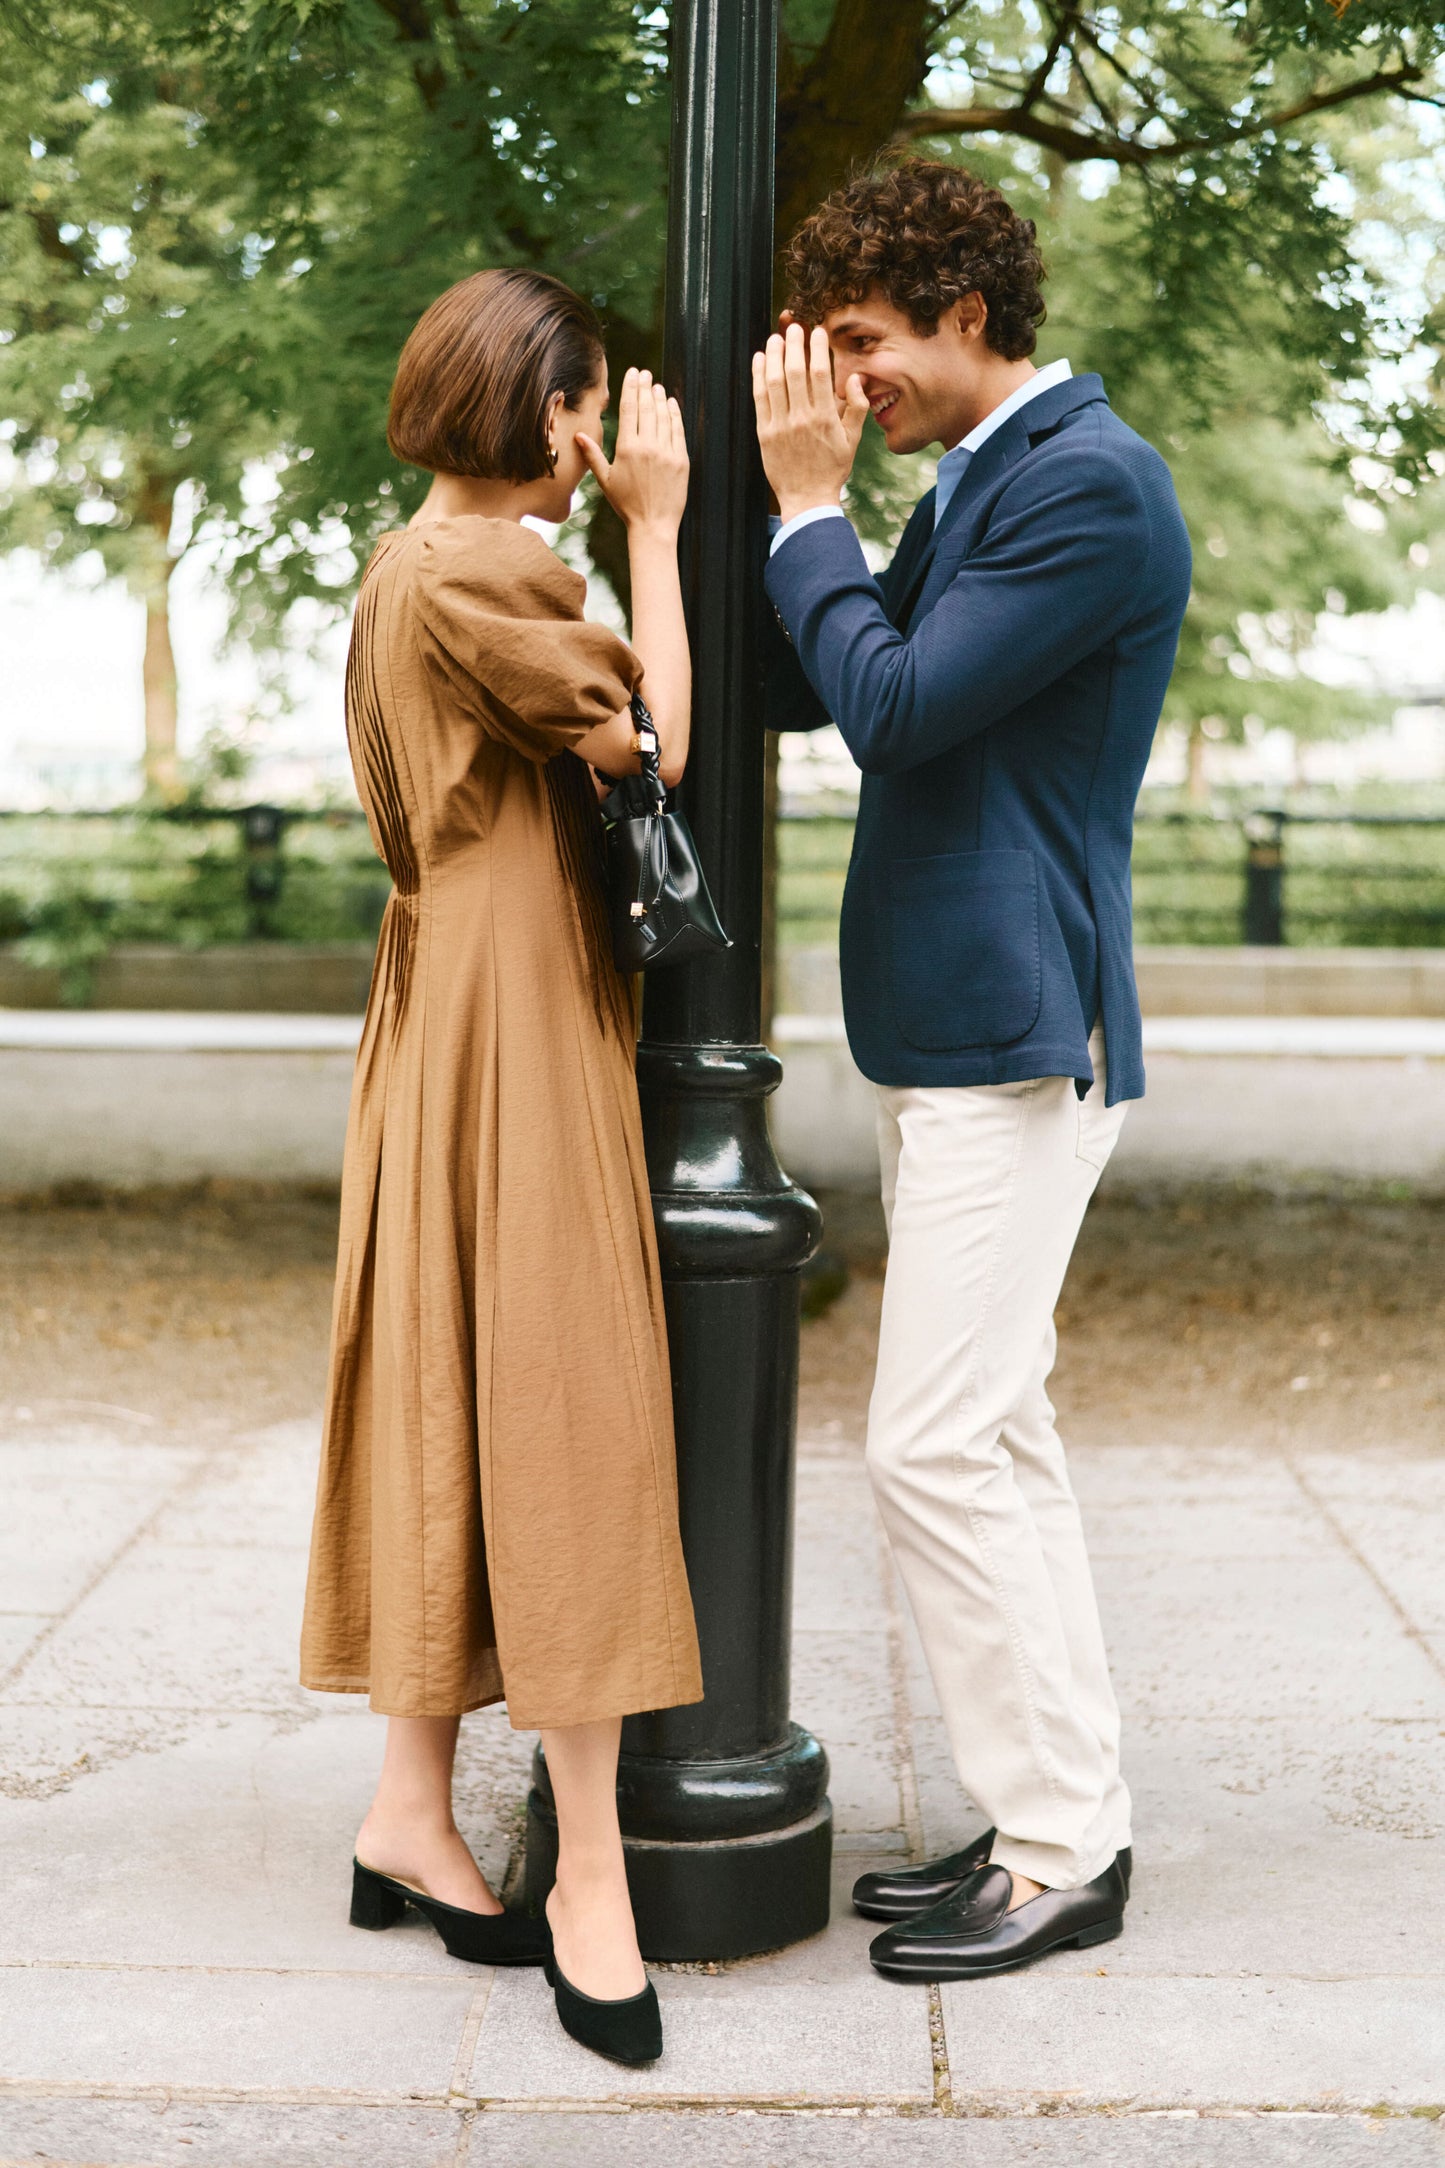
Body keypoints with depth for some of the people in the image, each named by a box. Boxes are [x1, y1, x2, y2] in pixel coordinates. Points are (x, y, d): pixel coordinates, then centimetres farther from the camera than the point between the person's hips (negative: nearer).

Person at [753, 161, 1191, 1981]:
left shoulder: (1092, 483, -15)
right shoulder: (973, 487, 16)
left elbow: (897, 705, -19)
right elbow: (797, 688, 19)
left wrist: (810, 505, -9)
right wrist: (793, 493, 8)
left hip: (1014, 1039, -10)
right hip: (946, 1033, 10)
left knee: (938, 1450, -9)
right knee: (995, 1440, 13)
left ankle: (1061, 1848, 2)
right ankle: (1050, 1819, 22)